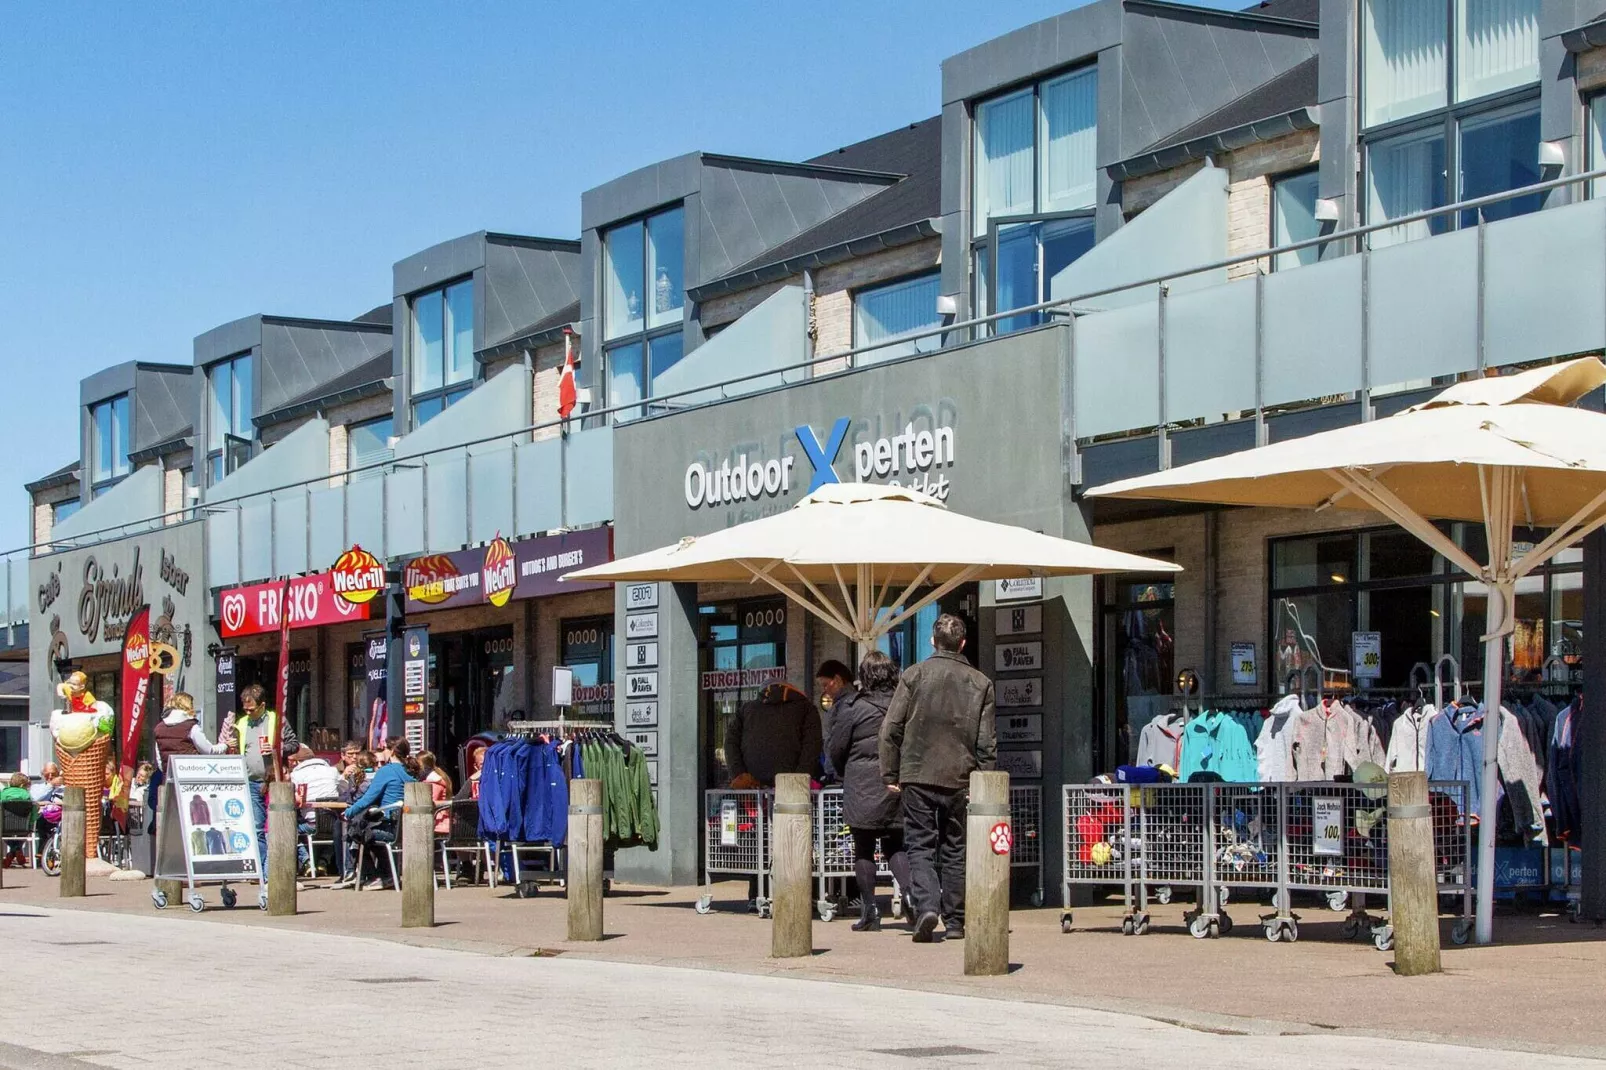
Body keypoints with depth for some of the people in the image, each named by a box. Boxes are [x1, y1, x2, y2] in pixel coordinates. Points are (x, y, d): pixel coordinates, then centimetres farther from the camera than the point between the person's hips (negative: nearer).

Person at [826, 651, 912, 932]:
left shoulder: (853, 707, -8)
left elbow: (835, 750, -1)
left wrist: (845, 771, 18)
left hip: (863, 790, -3)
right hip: (899, 786, 3)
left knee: (864, 850, 5)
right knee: (896, 847, 12)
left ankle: (869, 911, 4)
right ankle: (910, 892, -11)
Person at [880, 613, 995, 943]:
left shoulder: (914, 676, -1)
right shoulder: (980, 683, 2)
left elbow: (891, 729, -3)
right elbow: (986, 742, 1)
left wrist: (890, 774, 4)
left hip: (917, 776, -1)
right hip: (959, 779, 1)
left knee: (920, 845, 2)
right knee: (954, 848, 11)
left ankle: (926, 906, -19)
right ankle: (954, 920, 13)